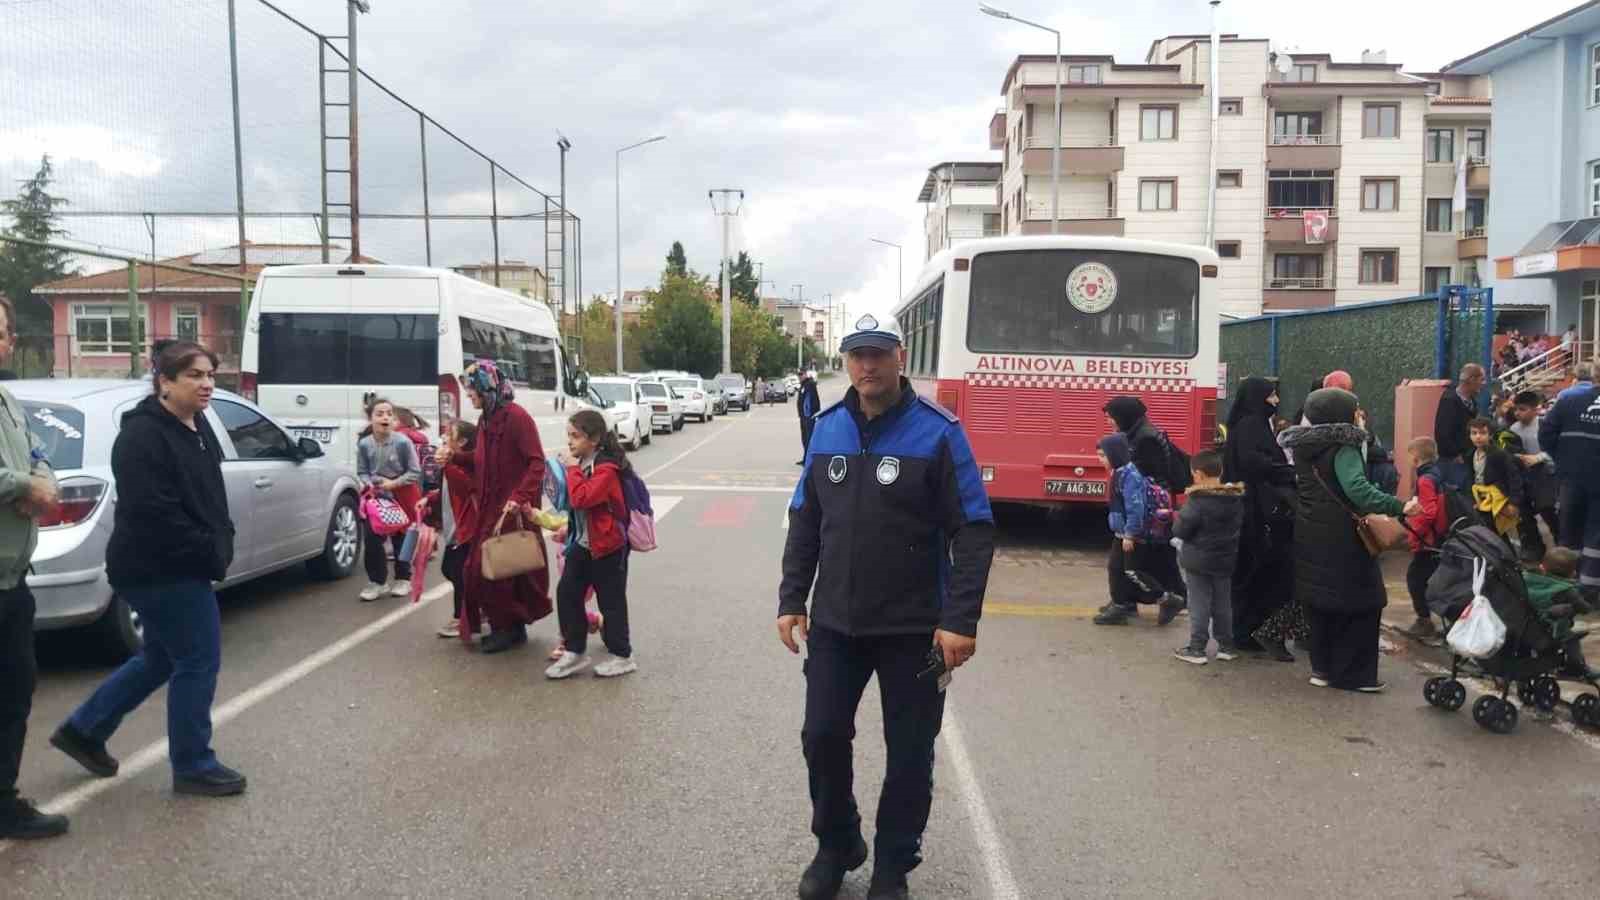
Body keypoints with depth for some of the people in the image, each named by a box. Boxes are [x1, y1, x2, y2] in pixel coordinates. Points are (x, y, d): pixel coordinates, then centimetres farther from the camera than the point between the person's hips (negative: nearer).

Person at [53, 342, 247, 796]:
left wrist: (222, 543, 5)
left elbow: (209, 496, 19)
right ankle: (193, 767, 12)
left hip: (177, 567, 10)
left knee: (161, 658, 20)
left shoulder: (196, 427, 11)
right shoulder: (143, 436, -19)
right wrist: (211, 552, -19)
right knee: (199, 660, -2)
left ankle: (83, 730, 37)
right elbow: (153, 513, -26)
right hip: (161, 570, -10)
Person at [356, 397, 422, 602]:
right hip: (376, 495, 2)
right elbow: (362, 472, 2)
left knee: (401, 538, 8)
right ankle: (377, 581, 9)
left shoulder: (403, 442, -18)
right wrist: (369, 484, -16)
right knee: (371, 538, -4)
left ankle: (403, 579, 23)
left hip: (401, 495, -2)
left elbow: (415, 472, -12)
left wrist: (393, 483, -20)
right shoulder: (364, 445, -9)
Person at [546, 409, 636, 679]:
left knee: (610, 600, 2)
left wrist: (572, 469, -23)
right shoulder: (583, 463, 7)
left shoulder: (606, 468, -20)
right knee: (567, 593, 6)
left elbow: (581, 498, -33)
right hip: (581, 543, 9)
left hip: (607, 547, -9)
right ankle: (574, 651, 16)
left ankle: (622, 655, 16)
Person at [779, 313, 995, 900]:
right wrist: (791, 600, 7)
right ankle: (835, 845, 34)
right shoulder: (828, 429, 3)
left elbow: (974, 530, -12)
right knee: (823, 736, 10)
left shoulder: (937, 431, -11)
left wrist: (961, 620, -18)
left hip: (914, 629, -3)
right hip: (834, 623, 4)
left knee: (909, 754, 8)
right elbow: (805, 521, 10)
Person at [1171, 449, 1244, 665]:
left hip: (1198, 561, -6)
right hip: (1226, 559, 6)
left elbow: (1180, 530, -19)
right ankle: (1226, 646, 22)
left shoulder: (1197, 500, -22)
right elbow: (1239, 525, 10)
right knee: (1223, 604, 15)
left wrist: (1180, 517, 0)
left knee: (1199, 605, 2)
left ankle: (1197, 649, 5)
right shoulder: (1236, 499, -2)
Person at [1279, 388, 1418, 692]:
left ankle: (1322, 667, 21)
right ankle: (1351, 673, 6)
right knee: (1357, 601, 3)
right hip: (1340, 537, -7)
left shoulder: (1302, 445, 7)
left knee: (1319, 600, 14)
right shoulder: (1342, 446, -16)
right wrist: (1399, 507, -31)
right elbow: (1357, 489, -29)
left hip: (1309, 533, 7)